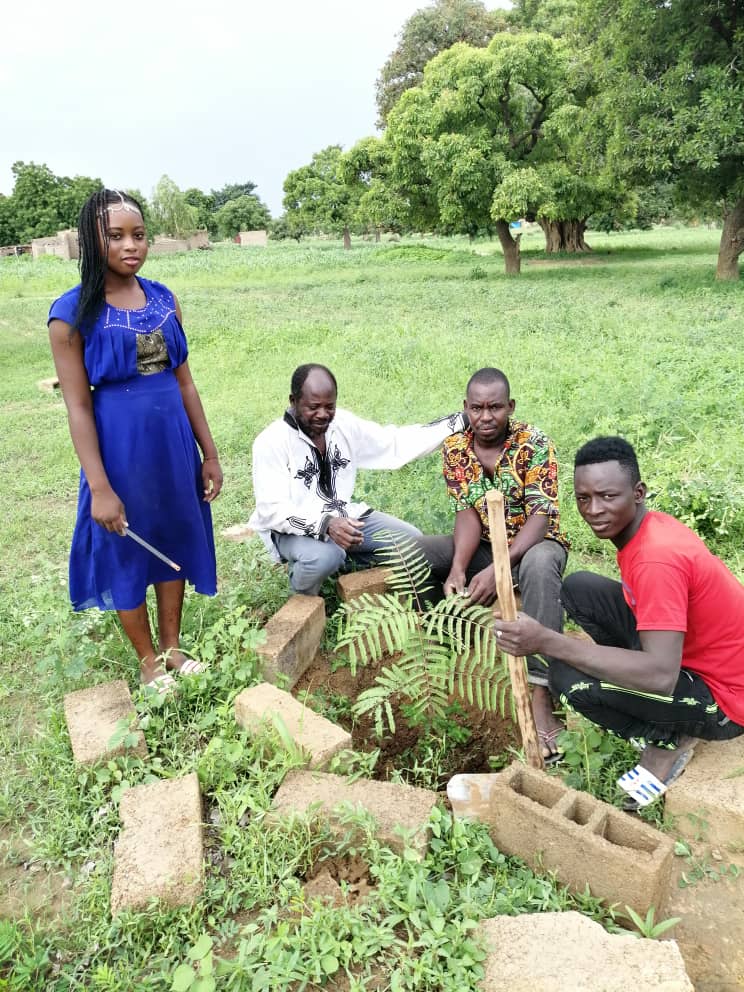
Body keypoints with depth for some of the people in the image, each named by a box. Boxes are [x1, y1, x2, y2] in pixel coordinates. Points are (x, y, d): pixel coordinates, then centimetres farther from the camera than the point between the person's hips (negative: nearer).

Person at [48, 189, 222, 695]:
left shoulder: (163, 299, 3)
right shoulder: (74, 312, -11)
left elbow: (185, 382, 7)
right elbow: (78, 407, -12)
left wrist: (210, 454, 7)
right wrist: (99, 487, -16)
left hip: (173, 442, 5)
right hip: (119, 446, -4)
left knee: (175, 541, 15)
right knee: (127, 551, 10)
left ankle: (172, 646, 36)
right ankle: (149, 660, 31)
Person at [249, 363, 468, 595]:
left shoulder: (345, 423, -3)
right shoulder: (271, 442, -18)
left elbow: (396, 443, 3)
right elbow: (272, 510, -22)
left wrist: (461, 421, -4)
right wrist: (325, 524, -38)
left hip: (345, 516, 6)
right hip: (293, 528, -5)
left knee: (411, 541, -5)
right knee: (324, 557, -37)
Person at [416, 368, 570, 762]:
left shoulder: (534, 444, -18)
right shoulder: (454, 447, -6)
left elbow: (541, 516, -25)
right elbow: (468, 513, -11)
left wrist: (499, 568, -40)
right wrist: (457, 568, -30)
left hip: (533, 544, -4)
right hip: (483, 545, 4)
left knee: (538, 566, -41)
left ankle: (540, 694, -41)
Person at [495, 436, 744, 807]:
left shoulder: (658, 558, -31)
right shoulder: (648, 526, -4)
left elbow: (661, 676, -37)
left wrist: (545, 640, -37)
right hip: (687, 651, 8)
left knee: (569, 676, -25)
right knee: (579, 588, 0)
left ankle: (668, 741, -1)